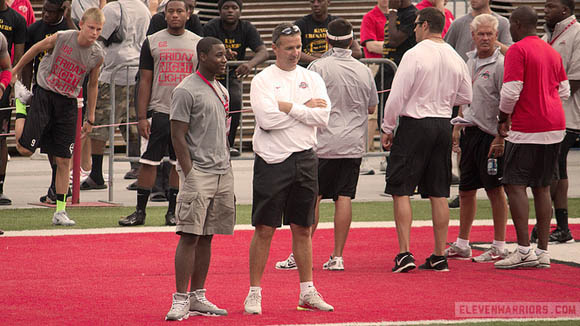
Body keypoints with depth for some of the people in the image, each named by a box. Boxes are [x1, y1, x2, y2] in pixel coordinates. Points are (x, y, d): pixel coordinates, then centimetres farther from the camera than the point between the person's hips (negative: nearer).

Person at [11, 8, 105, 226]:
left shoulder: (97, 55, -4)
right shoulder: (61, 38, -14)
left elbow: (92, 85, 11)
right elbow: (35, 50, 4)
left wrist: (90, 118, 14)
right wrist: (15, 71, 15)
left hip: (68, 104, 2)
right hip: (45, 94, -2)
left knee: (63, 160, 1)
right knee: (25, 149, -9)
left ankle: (60, 211, 7)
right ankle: (21, 117, 23)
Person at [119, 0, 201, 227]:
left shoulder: (198, 44, 7)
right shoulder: (152, 42, 4)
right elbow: (145, 81, 3)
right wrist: (142, 117, -3)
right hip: (160, 111, -1)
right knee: (149, 161, -3)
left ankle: (172, 212, 14)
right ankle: (140, 212, 4)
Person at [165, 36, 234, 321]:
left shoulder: (221, 91, 17)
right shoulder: (186, 91, -9)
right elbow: (178, 137, -12)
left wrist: (227, 171, 17)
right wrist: (189, 175, -17)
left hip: (221, 172, 8)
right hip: (198, 172, -8)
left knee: (206, 236, 9)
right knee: (190, 236, -10)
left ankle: (198, 298, 13)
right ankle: (180, 300, -9)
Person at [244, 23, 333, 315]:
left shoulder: (312, 79, 10)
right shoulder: (262, 80, -2)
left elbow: (323, 117, -3)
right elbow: (266, 118, -17)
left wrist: (288, 107, -9)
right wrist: (305, 109, -8)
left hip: (305, 160, 4)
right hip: (272, 160, -4)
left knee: (302, 229, 10)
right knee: (264, 229, -2)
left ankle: (307, 291, 16)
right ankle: (254, 293, 4)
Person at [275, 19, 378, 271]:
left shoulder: (318, 67, -9)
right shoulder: (363, 71, 5)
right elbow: (371, 108, 16)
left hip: (323, 144, -3)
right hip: (353, 145, 3)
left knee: (312, 197, 2)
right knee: (344, 197, 4)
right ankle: (337, 257, 3)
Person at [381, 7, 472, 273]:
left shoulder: (415, 55, -13)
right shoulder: (455, 59, 5)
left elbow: (397, 96, -13)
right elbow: (465, 97, 14)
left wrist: (387, 129, -3)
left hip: (415, 124, -6)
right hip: (443, 125, 6)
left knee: (400, 190, 0)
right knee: (438, 193, 10)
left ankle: (405, 253, -8)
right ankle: (439, 256, 10)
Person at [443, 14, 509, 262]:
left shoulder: (500, 64, -11)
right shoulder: (470, 61, 13)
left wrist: (500, 138, -20)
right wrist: (457, 128, 18)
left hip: (489, 136, -8)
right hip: (470, 131, 8)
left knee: (495, 190, -3)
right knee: (466, 190, 12)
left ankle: (499, 247, 3)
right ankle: (462, 245, 20)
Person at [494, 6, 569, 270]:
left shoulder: (517, 50, -10)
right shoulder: (552, 52, 14)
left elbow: (511, 91, -16)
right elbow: (564, 91, 17)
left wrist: (503, 119, -2)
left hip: (527, 129, -8)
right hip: (555, 127, 8)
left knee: (514, 184, -7)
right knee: (542, 187, 10)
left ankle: (523, 249, -16)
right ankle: (543, 252, 8)